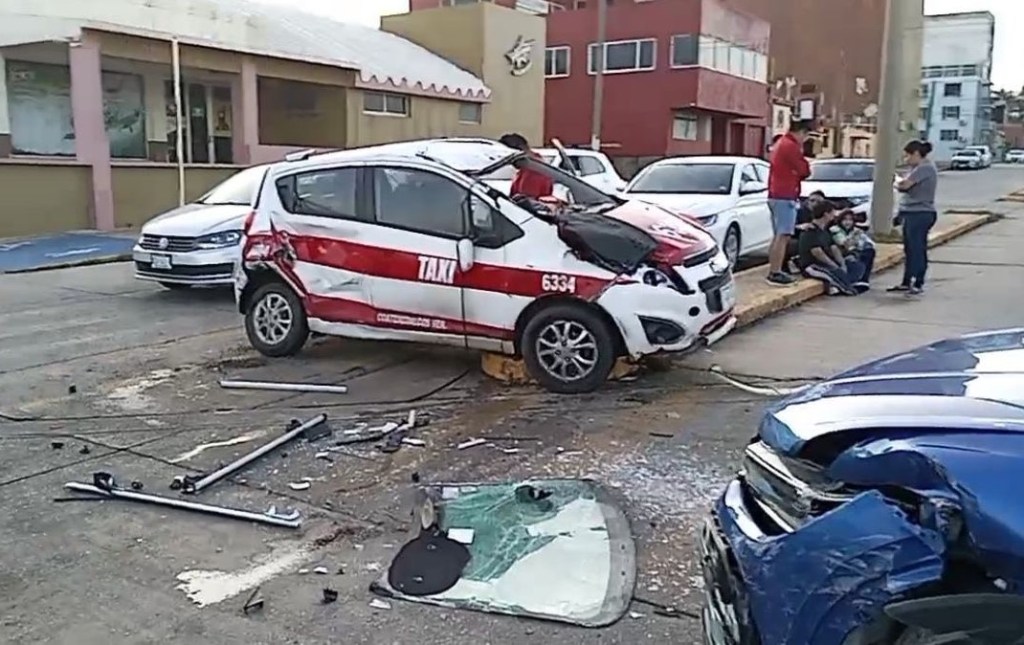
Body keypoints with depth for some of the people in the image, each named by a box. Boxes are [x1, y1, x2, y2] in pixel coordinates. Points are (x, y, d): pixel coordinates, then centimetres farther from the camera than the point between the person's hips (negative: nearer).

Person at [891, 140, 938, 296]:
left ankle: (918, 284, -1)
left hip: (920, 214, -10)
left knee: (917, 249, -6)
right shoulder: (918, 168, 18)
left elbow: (905, 184, -21)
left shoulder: (925, 168, -15)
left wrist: (897, 184, 2)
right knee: (909, 249, 14)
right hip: (911, 213, 10)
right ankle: (906, 282, 21)